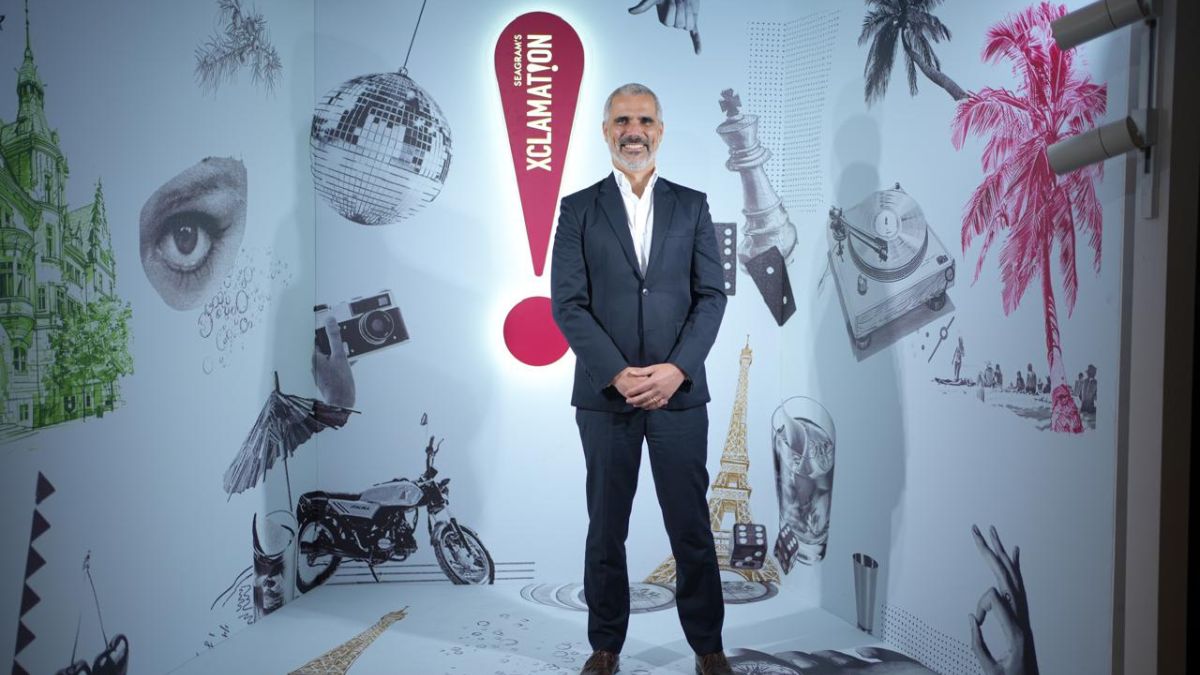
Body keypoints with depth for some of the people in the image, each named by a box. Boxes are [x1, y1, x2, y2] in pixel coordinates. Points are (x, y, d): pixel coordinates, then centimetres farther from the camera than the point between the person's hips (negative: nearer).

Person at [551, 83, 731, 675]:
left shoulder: (692, 205, 8)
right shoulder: (578, 209, 5)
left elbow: (712, 295, 2)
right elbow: (567, 304, -3)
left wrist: (676, 369, -12)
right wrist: (617, 374, -13)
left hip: (679, 390, 1)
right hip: (604, 393, 0)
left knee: (691, 526, 7)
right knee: (606, 529, 10)